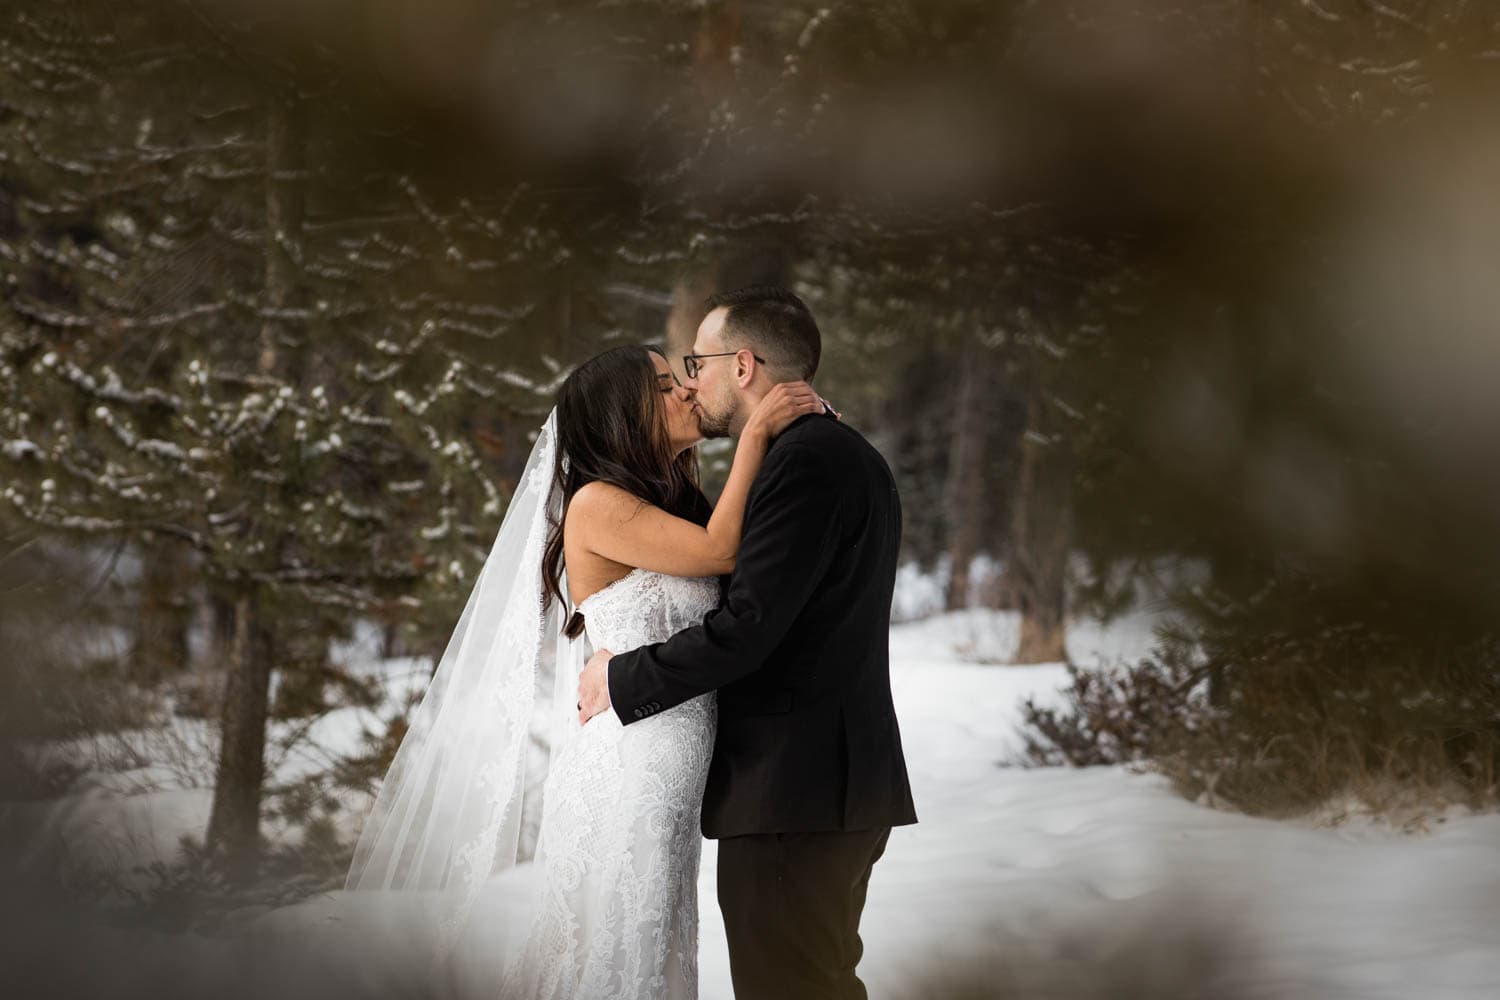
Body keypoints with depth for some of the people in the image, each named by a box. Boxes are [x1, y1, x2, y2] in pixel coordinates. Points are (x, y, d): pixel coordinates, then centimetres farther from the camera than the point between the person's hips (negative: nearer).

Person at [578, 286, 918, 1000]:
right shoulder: (842, 454, 17)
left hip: (791, 789, -11)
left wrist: (621, 678, -9)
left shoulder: (805, 462, -15)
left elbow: (748, 627, -21)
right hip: (835, 786, 11)